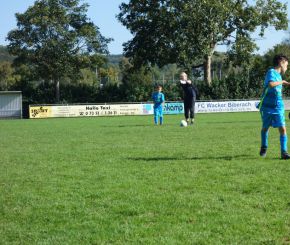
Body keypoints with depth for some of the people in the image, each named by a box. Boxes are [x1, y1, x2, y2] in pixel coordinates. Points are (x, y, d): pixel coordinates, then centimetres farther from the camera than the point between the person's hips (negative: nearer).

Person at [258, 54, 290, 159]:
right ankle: (264, 147, 38)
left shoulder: (278, 75, 13)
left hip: (278, 108, 6)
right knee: (265, 127, 14)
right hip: (267, 107, -5)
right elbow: (270, 84, -32)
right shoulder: (271, 72, -12)